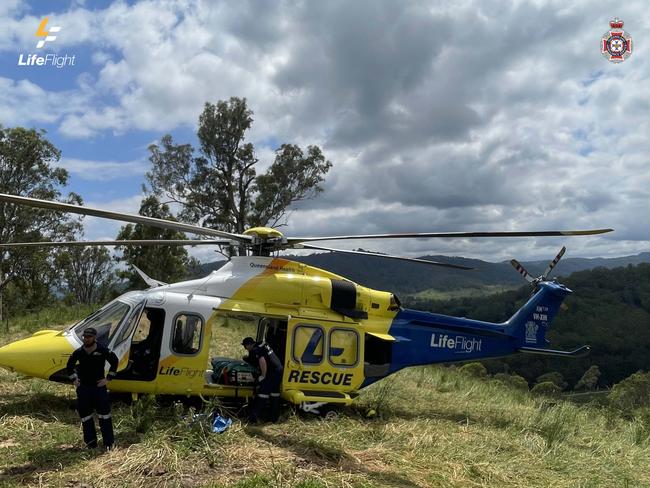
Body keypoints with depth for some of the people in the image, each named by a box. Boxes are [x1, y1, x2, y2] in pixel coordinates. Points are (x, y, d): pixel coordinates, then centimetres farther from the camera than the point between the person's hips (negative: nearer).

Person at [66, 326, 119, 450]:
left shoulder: (103, 351, -10)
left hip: (99, 386, -3)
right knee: (85, 416, 10)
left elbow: (114, 361, 0)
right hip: (83, 388, 3)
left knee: (104, 414, -3)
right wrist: (74, 379, 10)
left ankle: (108, 442, 4)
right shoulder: (78, 352, -1)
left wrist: (108, 378, -3)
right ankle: (90, 442, 23)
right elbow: (70, 365, 17)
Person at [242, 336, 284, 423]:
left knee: (262, 395, -3)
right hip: (279, 371, 9)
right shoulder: (263, 345, 16)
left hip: (271, 373, -9)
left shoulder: (255, 350, -11)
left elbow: (262, 361, -26)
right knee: (275, 395, 15)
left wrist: (263, 376, -17)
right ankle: (274, 417, 20)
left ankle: (255, 417, 0)